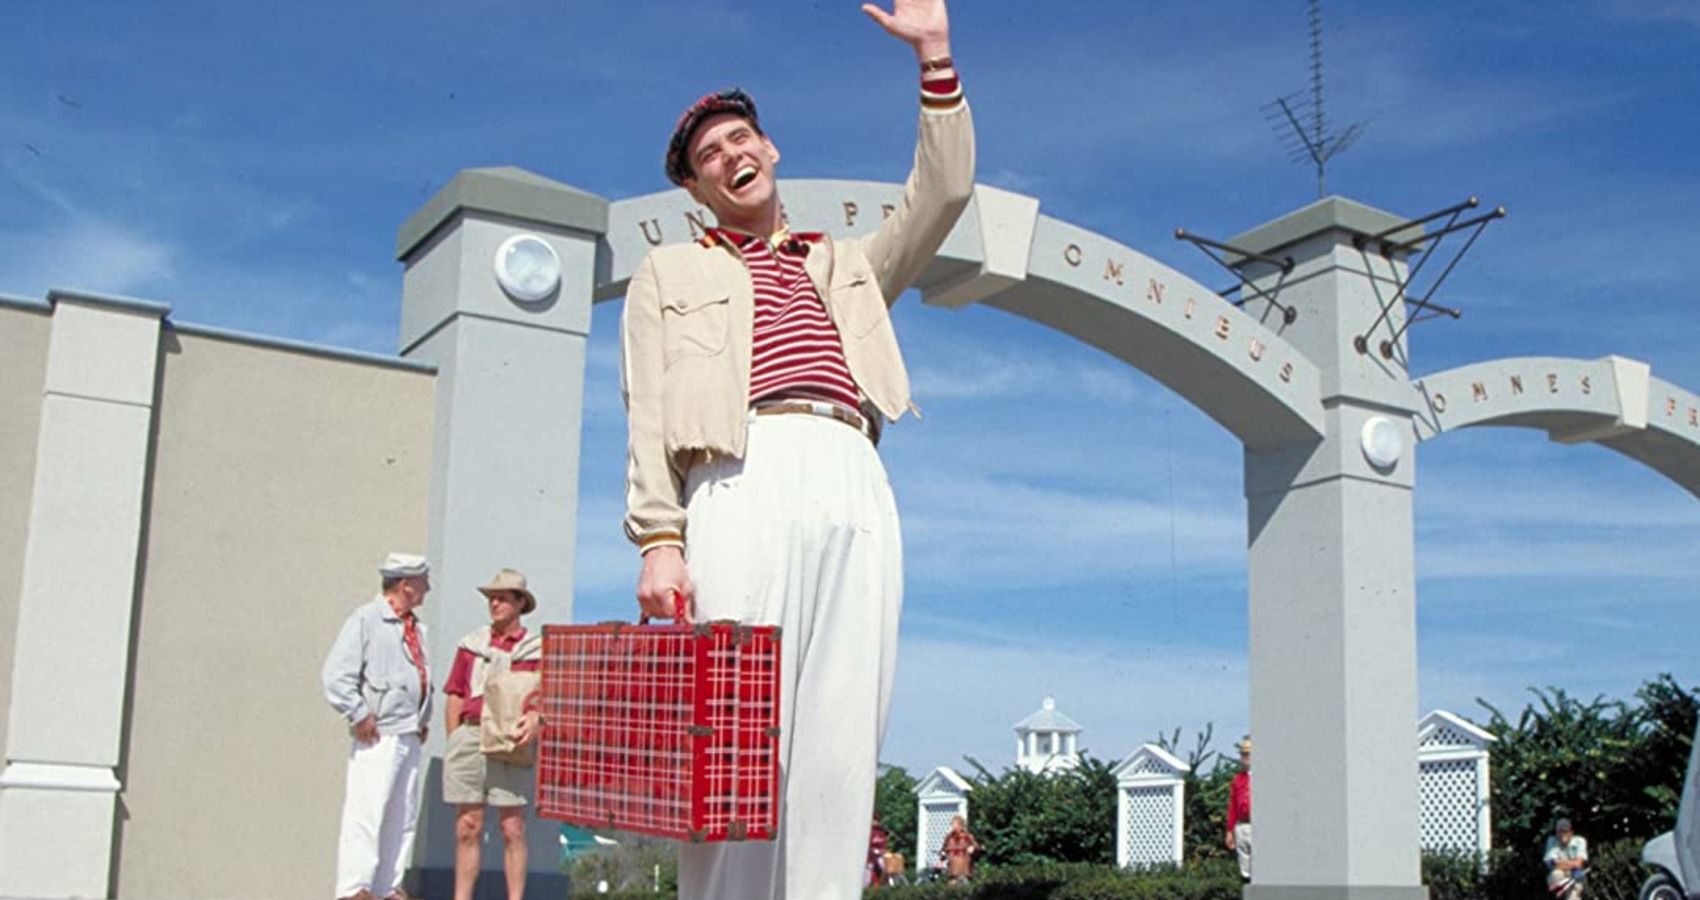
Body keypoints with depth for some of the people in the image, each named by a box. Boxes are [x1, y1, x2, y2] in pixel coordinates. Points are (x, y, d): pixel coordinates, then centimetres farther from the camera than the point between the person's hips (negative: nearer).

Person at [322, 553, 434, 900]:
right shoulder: (366, 619, -7)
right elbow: (336, 674, -13)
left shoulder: (414, 626, 18)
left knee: (403, 815, 10)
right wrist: (359, 715, -15)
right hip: (378, 737, -8)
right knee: (367, 812, -8)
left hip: (410, 736, 8)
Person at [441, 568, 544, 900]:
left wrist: (536, 719, -19)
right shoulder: (471, 643, 13)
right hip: (470, 737, 2)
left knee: (513, 829, -1)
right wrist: (454, 742, 4)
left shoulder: (535, 650, 6)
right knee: (467, 828, 4)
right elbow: (454, 697, 13)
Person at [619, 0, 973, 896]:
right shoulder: (671, 272, 23)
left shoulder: (846, 267, 32)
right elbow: (650, 416, 9)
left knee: (840, 740, -6)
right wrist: (658, 536, -6)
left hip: (855, 491, 3)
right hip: (746, 483, -3)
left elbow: (940, 195, 19)